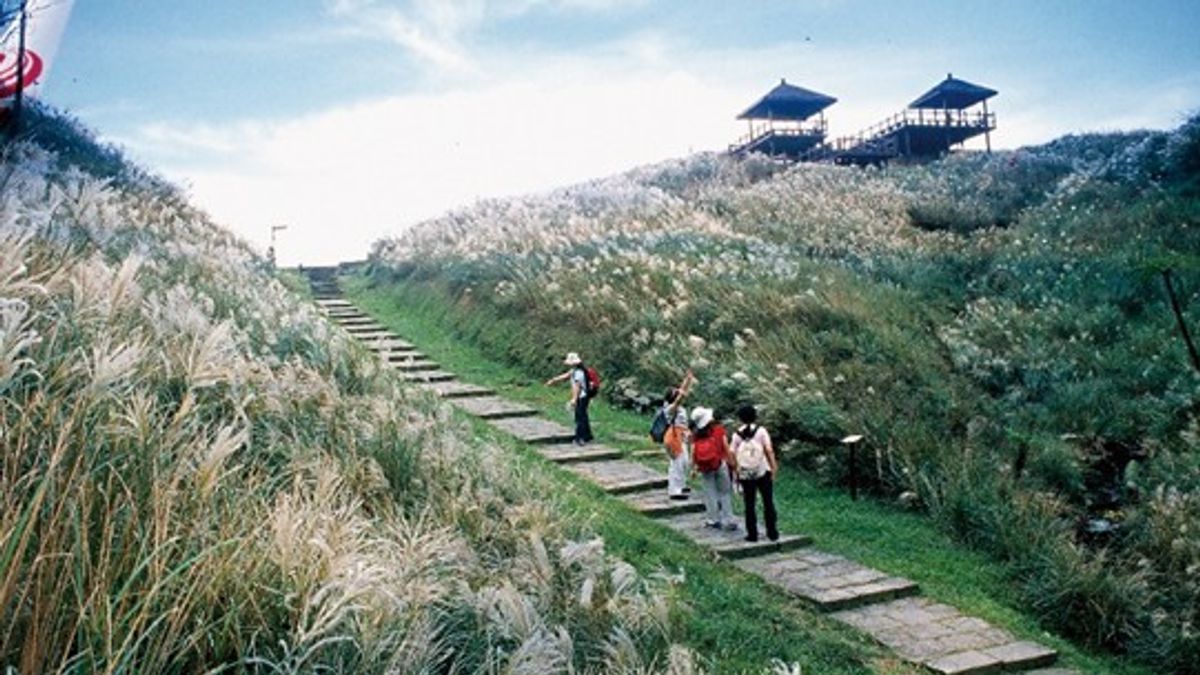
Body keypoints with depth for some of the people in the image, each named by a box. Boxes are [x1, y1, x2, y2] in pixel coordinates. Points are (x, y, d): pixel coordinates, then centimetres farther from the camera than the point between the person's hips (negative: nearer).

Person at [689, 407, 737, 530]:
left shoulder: (695, 435, -5)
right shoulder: (718, 430, -8)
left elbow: (693, 452, -5)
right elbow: (726, 447, -7)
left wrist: (693, 468, 5)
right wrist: (731, 462, 1)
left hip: (705, 468, 1)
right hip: (720, 464, -1)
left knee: (710, 493, 12)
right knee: (725, 492, 8)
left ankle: (713, 520, 18)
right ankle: (729, 520, 9)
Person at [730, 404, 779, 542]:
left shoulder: (737, 434, -1)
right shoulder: (761, 431, -6)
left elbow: (731, 453, -6)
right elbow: (769, 450, -12)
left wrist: (736, 468, 4)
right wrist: (774, 466, -6)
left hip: (745, 475, 1)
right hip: (763, 473, -1)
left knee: (749, 505, 9)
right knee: (768, 503, 9)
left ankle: (752, 534, 11)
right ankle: (772, 533, 12)